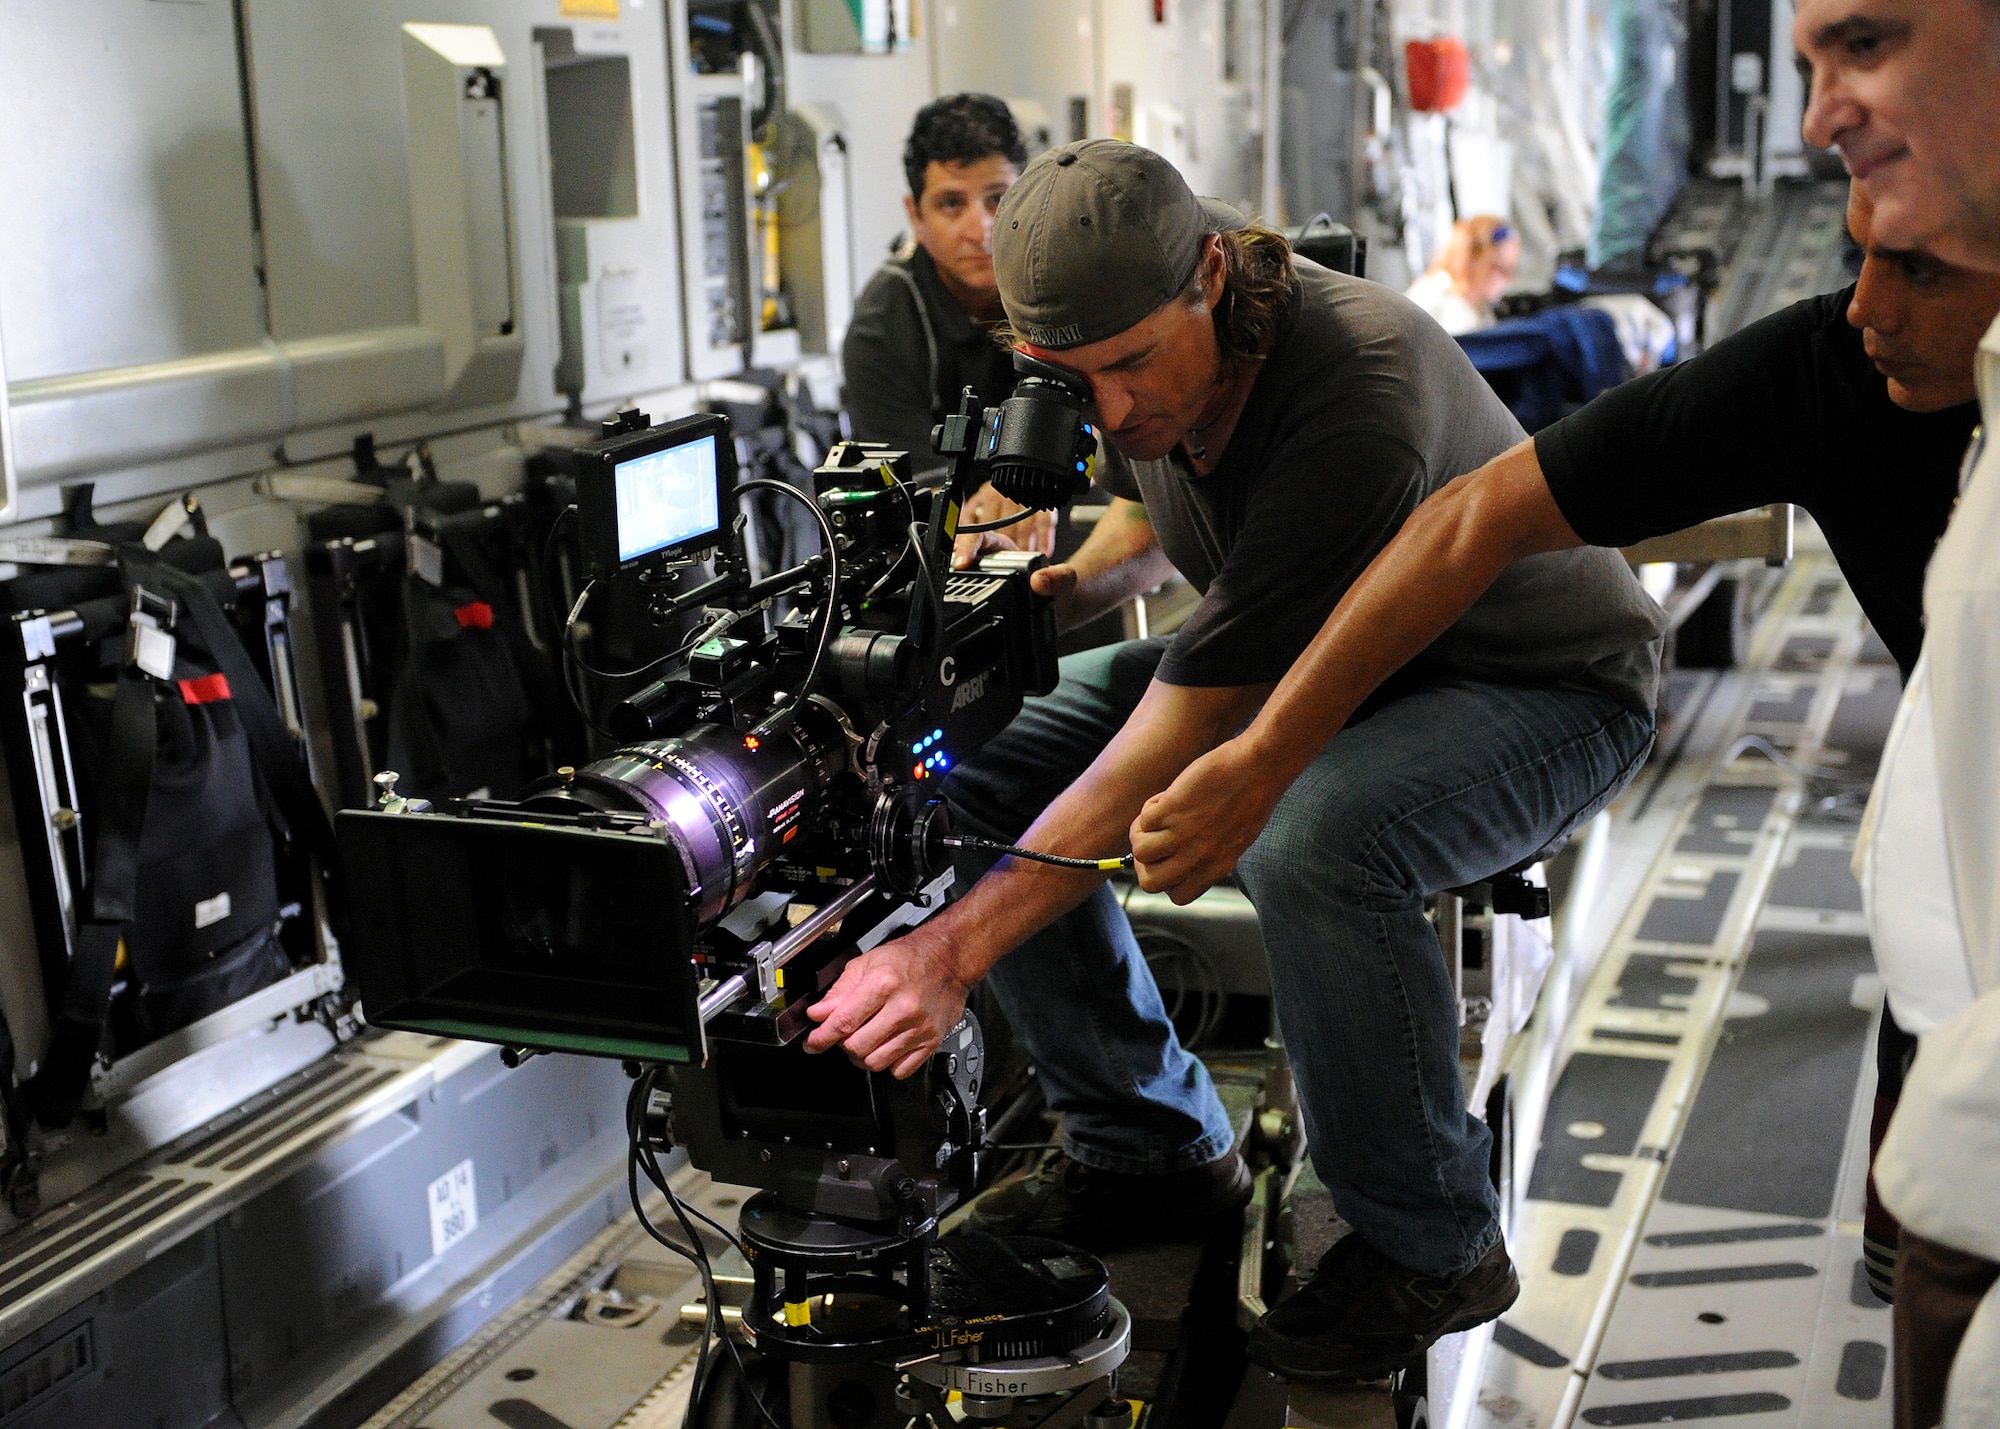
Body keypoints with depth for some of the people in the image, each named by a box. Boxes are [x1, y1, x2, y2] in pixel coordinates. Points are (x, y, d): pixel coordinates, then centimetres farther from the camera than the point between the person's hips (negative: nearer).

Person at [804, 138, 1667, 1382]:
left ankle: (1432, 1244, -13)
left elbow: (1175, 748, -36)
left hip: (1544, 685, -8)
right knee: (980, 758, -7)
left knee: (1312, 844, -40)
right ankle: (1153, 1143, 8)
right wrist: (1067, 586, -8)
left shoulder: (1356, 392, -36)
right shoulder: (1148, 355, -11)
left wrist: (957, 948, -37)